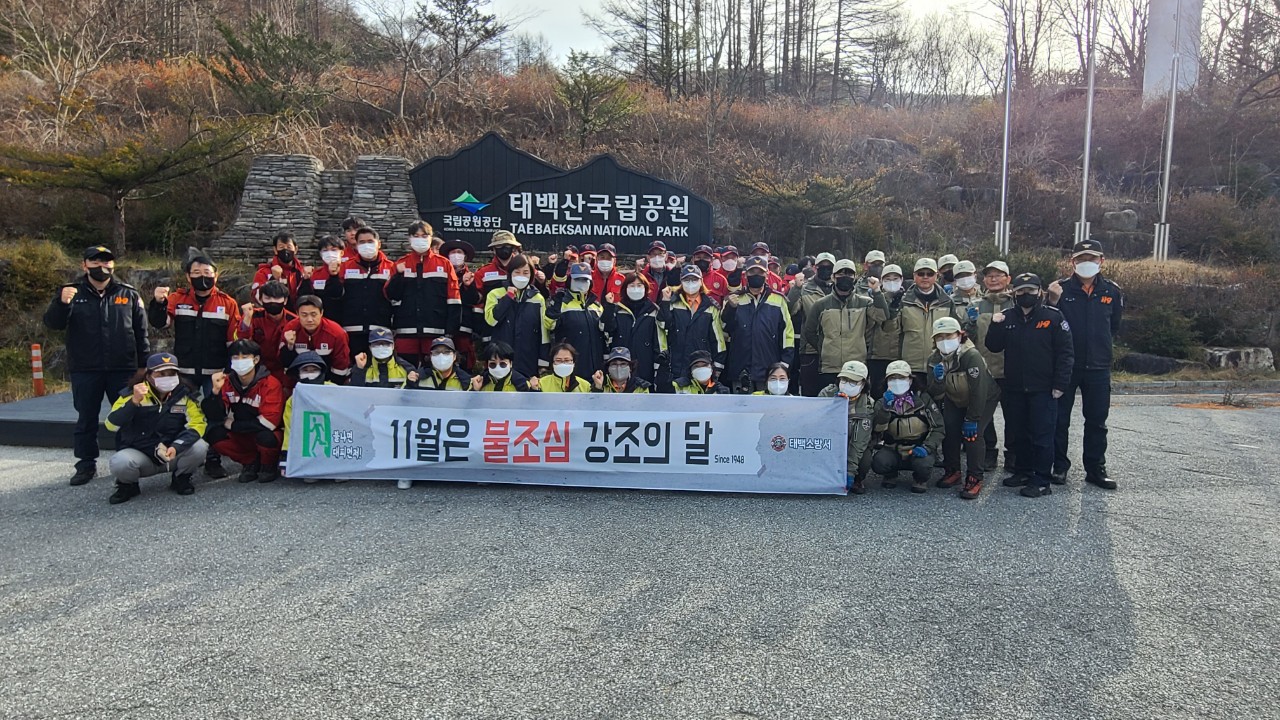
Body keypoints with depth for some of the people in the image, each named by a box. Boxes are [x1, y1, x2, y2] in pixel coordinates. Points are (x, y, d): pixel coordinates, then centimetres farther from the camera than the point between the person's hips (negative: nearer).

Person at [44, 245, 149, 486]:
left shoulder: (129, 294, 5)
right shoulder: (71, 293, 4)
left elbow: (141, 332, 7)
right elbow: (53, 323, -7)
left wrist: (144, 364, 2)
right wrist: (62, 303, -27)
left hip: (123, 369, 0)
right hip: (85, 371, 0)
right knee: (86, 419, 8)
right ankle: (86, 464, 18)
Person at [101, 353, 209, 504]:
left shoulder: (184, 394, -7)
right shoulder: (132, 393, -9)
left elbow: (197, 423, -16)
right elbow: (111, 425, -19)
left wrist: (176, 446, -33)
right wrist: (134, 402, -33)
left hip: (173, 455, 1)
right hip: (139, 454, -1)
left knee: (199, 447, -28)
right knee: (120, 463, -32)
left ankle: (181, 479, 5)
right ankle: (128, 486, 5)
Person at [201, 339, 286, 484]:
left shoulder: (270, 384, -19)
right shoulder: (227, 382, -5)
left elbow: (269, 422, -25)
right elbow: (216, 417, -10)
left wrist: (233, 425, -17)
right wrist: (216, 391, -25)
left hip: (268, 435, -5)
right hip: (241, 438, 5)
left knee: (265, 437, -36)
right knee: (214, 434, -18)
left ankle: (269, 466, 0)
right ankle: (251, 462, 4)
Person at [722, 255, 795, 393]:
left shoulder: (778, 300, 5)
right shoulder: (735, 299, 6)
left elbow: (787, 331, 7)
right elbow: (725, 331, 0)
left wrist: (785, 361, 1)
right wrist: (731, 308, -16)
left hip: (770, 371, 0)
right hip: (741, 370, 0)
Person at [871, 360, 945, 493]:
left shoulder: (922, 399, 0)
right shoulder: (882, 403, 2)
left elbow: (938, 428, -1)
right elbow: (877, 431, -14)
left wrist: (927, 447, -17)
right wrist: (885, 408, -26)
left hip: (918, 450, -1)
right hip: (893, 451, 1)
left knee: (923, 465, -34)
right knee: (878, 462, -30)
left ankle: (920, 480, 5)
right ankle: (890, 476, 8)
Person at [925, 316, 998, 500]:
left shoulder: (972, 356, -33)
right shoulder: (935, 360, -14)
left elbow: (979, 391, -32)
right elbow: (936, 395, -15)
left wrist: (972, 419, -29)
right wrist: (938, 379, -36)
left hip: (984, 400, -5)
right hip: (955, 401, 6)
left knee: (973, 433, -20)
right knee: (949, 430, -7)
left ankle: (974, 479, -11)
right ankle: (952, 471, 13)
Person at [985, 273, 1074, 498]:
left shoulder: (1053, 317, -5)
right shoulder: (1007, 318, 8)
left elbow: (1066, 353, -6)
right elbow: (994, 347, 8)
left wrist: (1060, 384, -11)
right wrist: (995, 326, -9)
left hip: (1043, 389, -5)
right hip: (1014, 388, 5)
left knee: (1042, 435, -1)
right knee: (1018, 433, 13)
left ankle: (1042, 481, 5)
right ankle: (1023, 471, 27)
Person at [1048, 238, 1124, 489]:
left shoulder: (1112, 291, 3)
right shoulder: (1061, 289, -5)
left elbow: (1115, 326, 16)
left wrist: (1103, 346, 10)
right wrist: (1053, 303, -21)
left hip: (1098, 366, 2)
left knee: (1097, 420, 10)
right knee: (1060, 418, 5)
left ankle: (1096, 468, 20)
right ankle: (1059, 466, 17)